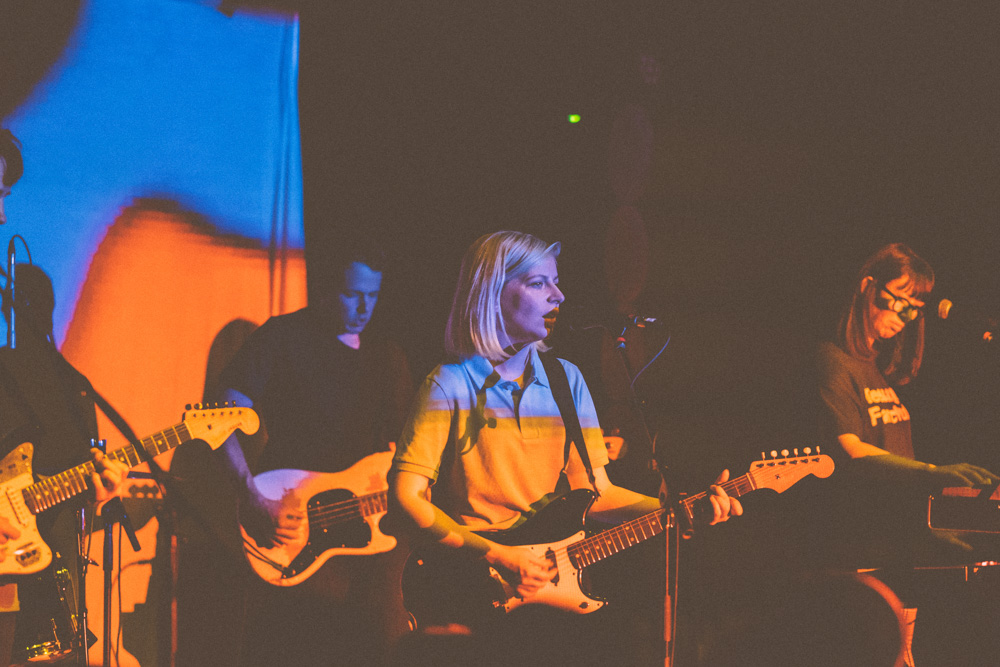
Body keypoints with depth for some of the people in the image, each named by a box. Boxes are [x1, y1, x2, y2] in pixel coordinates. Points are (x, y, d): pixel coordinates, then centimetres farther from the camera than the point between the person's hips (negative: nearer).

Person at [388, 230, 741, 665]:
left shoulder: (566, 381, 14)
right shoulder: (451, 386, -3)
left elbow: (594, 491, 11)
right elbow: (405, 498, -9)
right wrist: (496, 556, -18)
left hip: (555, 570, 5)